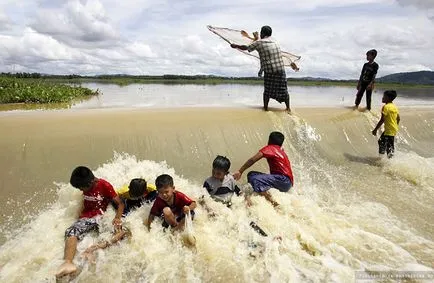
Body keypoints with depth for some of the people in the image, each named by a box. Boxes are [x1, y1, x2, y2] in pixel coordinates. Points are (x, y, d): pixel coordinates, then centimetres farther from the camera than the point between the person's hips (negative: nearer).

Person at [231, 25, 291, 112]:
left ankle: (265, 107, 16)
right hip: (281, 69, 4)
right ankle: (288, 108, 13)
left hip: (269, 71, -3)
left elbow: (246, 48, 9)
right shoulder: (274, 41, 14)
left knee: (267, 90, 10)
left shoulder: (259, 43, -1)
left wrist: (236, 46, 24)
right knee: (283, 90, 9)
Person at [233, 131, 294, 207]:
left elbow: (252, 160, -14)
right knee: (252, 174, 8)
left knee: (253, 178, -26)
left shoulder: (270, 148, -1)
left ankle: (272, 203, -31)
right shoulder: (281, 151, 23)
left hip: (284, 180, -9)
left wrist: (240, 171, -14)